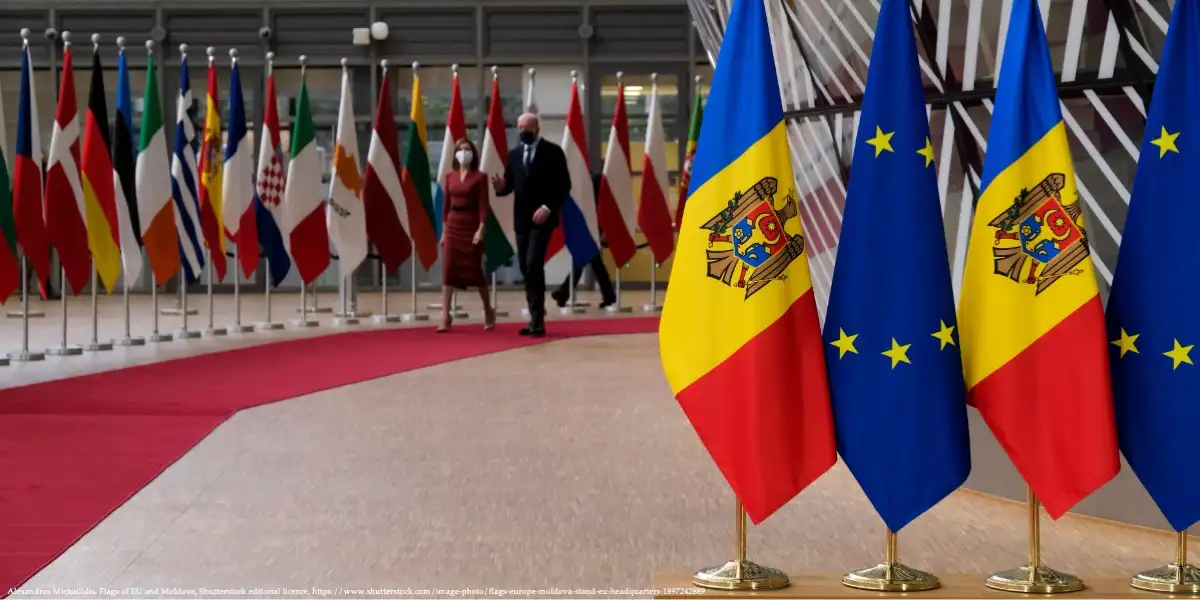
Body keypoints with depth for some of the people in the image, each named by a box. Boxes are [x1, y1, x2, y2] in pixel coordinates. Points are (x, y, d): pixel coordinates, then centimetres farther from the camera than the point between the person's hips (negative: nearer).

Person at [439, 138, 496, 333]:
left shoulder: (479, 177, -4)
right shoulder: (449, 176, 7)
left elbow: (483, 205, -8)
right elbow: (446, 204, 10)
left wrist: (481, 229, -17)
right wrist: (444, 230, 7)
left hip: (471, 225, -3)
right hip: (453, 225, 3)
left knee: (475, 269, 3)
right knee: (448, 269, -4)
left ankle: (488, 311, 23)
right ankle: (445, 316, -5)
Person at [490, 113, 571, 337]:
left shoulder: (553, 151, -4)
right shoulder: (514, 154, 13)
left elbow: (564, 185, -7)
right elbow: (510, 185, 12)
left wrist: (548, 207, -18)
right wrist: (501, 186, -11)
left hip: (542, 218, -6)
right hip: (521, 219, 6)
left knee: (534, 264, -17)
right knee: (526, 268, 7)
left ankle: (537, 320, -15)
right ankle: (535, 317, 16)